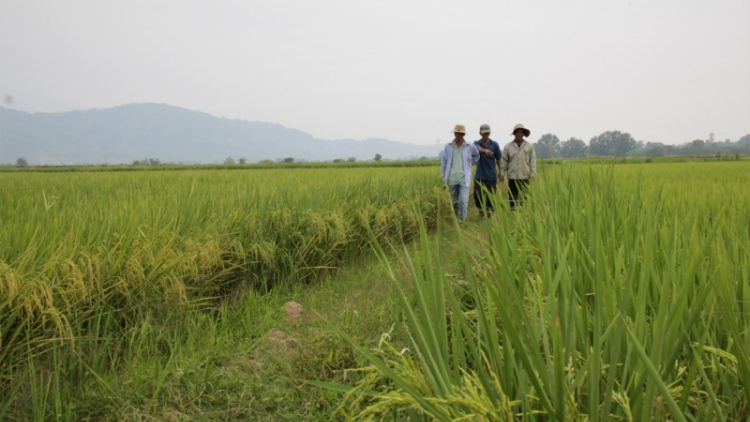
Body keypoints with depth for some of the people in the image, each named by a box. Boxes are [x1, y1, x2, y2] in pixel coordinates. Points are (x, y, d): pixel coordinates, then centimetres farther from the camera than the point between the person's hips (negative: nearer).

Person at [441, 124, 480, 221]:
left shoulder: (470, 147, -1)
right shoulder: (448, 146, 0)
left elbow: (476, 156, 22)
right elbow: (444, 162, 8)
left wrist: (469, 163, 9)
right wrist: (444, 177, 7)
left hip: (464, 178, -1)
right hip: (452, 179, 1)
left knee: (463, 201, -13)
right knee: (454, 202, 9)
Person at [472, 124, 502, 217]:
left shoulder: (495, 144, 1)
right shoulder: (476, 143, -1)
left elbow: (498, 159, 10)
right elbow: (478, 149, -26)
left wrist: (500, 171, 10)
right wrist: (485, 150, -47)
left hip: (491, 176, 0)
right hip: (479, 176, 0)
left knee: (491, 197, -1)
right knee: (477, 196, -1)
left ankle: (490, 212, 17)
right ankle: (481, 209, 26)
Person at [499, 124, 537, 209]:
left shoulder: (529, 147, 8)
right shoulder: (508, 147, 7)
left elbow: (533, 160, 7)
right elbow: (504, 161, 6)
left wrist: (533, 172, -2)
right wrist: (502, 173, -2)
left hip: (524, 177, 0)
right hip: (512, 177, 0)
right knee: (512, 198, 3)